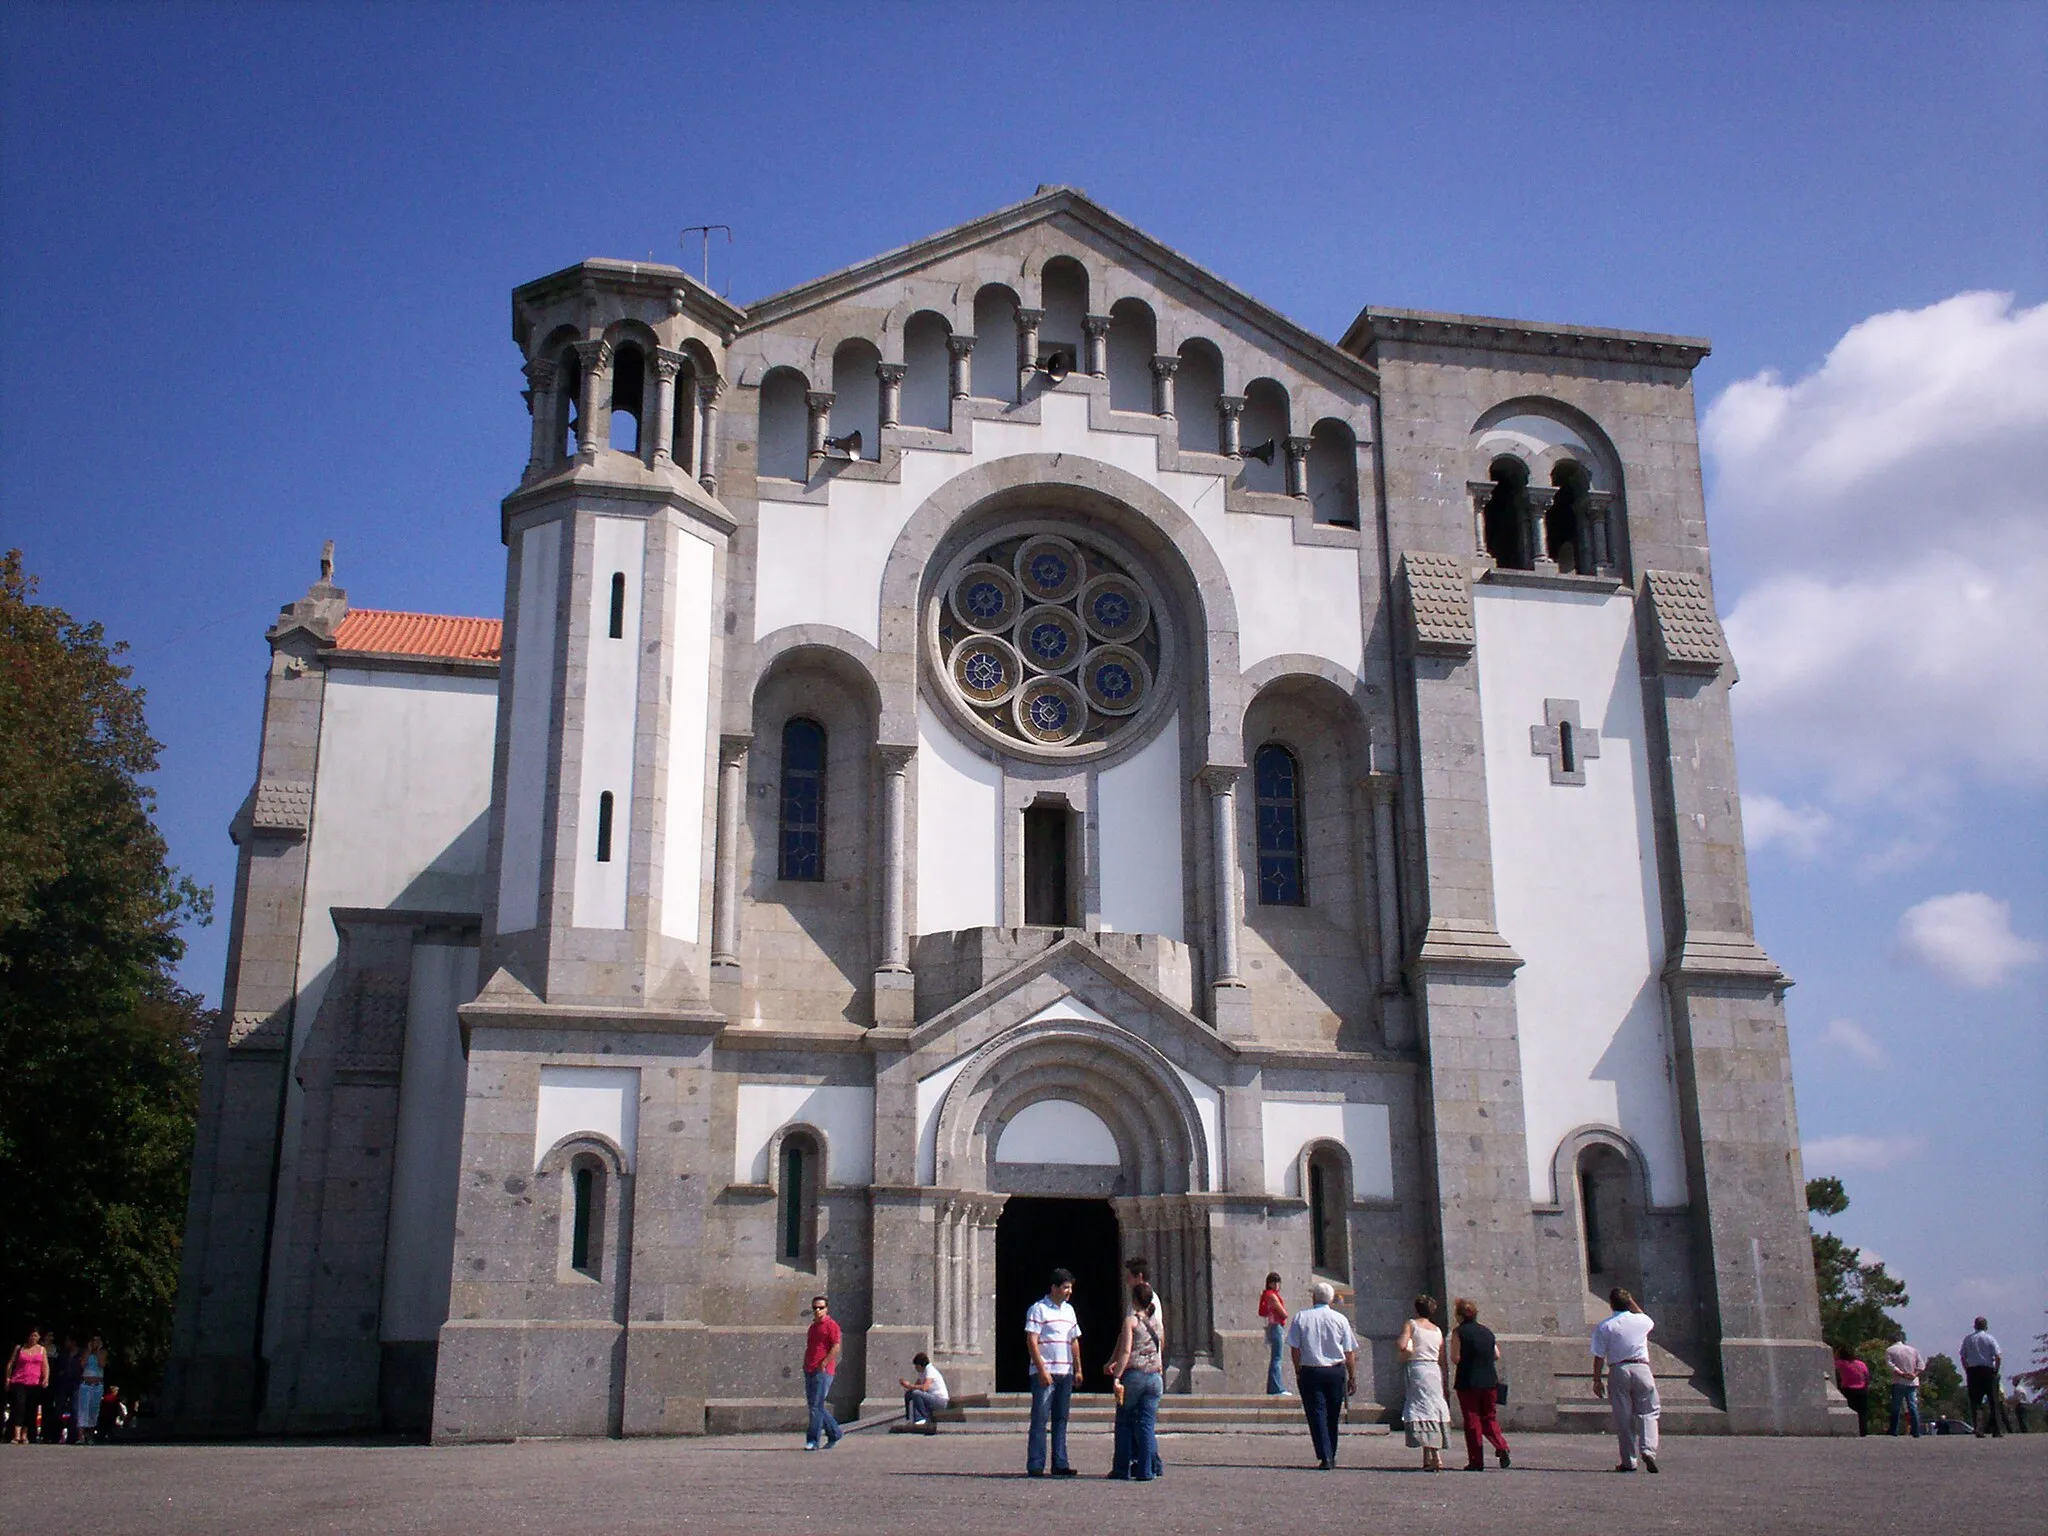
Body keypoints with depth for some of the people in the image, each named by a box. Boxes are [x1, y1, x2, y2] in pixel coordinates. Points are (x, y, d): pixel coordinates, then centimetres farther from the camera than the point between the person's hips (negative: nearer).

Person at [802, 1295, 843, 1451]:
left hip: (823, 1371, -9)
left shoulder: (831, 1325, -5)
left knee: (817, 1406, -10)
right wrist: (806, 1366, 17)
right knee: (813, 1405, 10)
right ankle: (834, 1434, 22)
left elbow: (836, 1347, -13)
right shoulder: (812, 1327, 21)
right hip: (810, 1372, 9)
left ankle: (814, 1441, -7)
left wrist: (823, 1363, -18)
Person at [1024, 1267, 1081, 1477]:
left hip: (1065, 1373, 7)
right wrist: (1042, 1370, -17)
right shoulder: (1039, 1309, -6)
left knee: (1061, 1419, 8)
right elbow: (1031, 1341, -11)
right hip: (1044, 1373, -7)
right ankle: (1035, 1465, -3)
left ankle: (1059, 1464, 12)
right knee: (1040, 1419, -5)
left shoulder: (1069, 1310, 16)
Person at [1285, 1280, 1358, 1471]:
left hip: (1310, 1371, -1)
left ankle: (1325, 1458, -10)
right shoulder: (1340, 1319, 0)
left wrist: (1298, 1371, 7)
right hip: (1336, 1372, 2)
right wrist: (1352, 1377, 8)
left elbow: (1294, 1348, -3)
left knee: (1317, 1414, 1)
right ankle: (1331, 1457, 21)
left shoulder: (1301, 1317, -2)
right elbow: (1350, 1353, 1)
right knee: (1332, 1416, 14)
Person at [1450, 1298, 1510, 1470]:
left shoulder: (1459, 1332, -7)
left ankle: (1476, 1461, 2)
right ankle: (1502, 1447, -8)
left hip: (1468, 1383, -5)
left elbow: (1455, 1358, -12)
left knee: (1472, 1421, 2)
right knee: (1489, 1418, 15)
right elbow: (1497, 1355, 11)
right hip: (1489, 1381, 5)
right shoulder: (1487, 1331, 9)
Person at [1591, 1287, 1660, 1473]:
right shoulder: (1641, 1321, 2)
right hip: (1641, 1368, 1)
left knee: (1623, 1417, 5)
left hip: (1618, 1370, 0)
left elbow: (1599, 1357, -3)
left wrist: (1597, 1381, 5)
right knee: (1648, 1412, 9)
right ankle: (1648, 1449, -13)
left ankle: (1628, 1461, 5)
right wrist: (1632, 1303, 26)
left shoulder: (1604, 1327, -2)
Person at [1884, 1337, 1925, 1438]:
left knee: (1896, 1408, 1)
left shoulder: (1890, 1350, 4)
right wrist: (1915, 1374, -6)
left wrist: (1901, 1373, -14)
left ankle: (1894, 1432, 0)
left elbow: (1889, 1365, -11)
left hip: (1898, 1383, -3)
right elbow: (1921, 1364, 5)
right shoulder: (1913, 1350, 15)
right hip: (1912, 1382, 3)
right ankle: (1916, 1433, 0)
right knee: (1913, 1407, 4)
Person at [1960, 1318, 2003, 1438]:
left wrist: (1967, 1371, 12)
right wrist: (1996, 1370, 3)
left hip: (1972, 1371, 2)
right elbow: (1998, 1357, -9)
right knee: (1993, 1401, 5)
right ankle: (1996, 1429, 4)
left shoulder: (1967, 1338, 6)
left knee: (1974, 1401, 5)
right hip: (1988, 1370, -2)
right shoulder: (1990, 1339, 0)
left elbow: (1963, 1357, 5)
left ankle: (1976, 1428, 1)